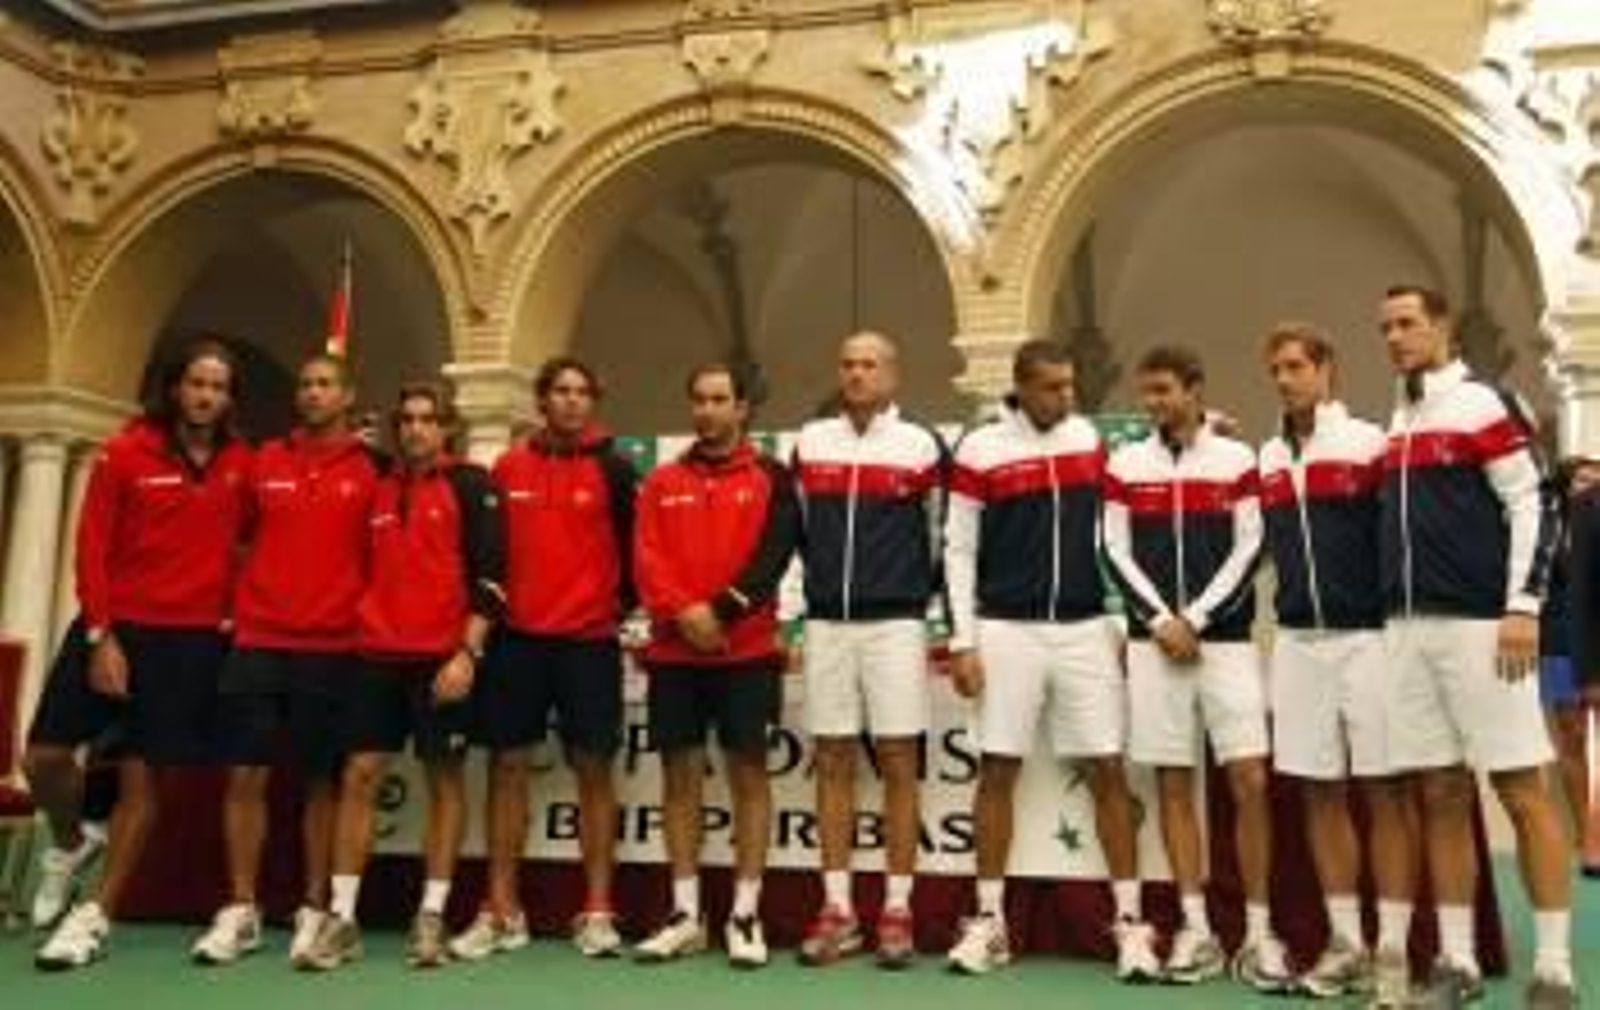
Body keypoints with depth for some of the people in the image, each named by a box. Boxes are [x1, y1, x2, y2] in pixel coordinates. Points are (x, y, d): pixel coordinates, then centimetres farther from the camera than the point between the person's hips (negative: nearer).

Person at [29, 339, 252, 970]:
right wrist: (100, 635, -9)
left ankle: (97, 917, 14)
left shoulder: (242, 465, 1)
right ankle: (70, 846, 30)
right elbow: (92, 548, -5)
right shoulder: (125, 453, -2)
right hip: (114, 627, 0)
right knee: (44, 754, -2)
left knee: (142, 775, 2)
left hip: (194, 640, 0)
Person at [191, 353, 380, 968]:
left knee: (323, 780, 5)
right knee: (246, 775, 2)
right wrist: (241, 601, 10)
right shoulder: (266, 461, 8)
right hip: (258, 641, 2)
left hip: (332, 648, -2)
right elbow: (242, 538, 17)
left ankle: (315, 911, 15)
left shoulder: (368, 472, 1)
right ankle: (241, 910, 14)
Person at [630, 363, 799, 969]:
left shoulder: (770, 479, 3)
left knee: (748, 772, 0)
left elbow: (773, 555, -8)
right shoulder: (662, 483, 11)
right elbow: (647, 558, 1)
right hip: (673, 652, 3)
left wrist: (721, 611, -17)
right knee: (680, 774, 6)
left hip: (747, 650, -3)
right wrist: (684, 612, -14)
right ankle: (685, 915, 16)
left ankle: (746, 915, 9)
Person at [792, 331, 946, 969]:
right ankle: (837, 911, 13)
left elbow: (942, 534, 9)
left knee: (898, 763, 0)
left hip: (895, 623, -3)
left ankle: (897, 911, 9)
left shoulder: (920, 446, 0)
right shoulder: (809, 443, 8)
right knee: (832, 762, 5)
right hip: (826, 623, 3)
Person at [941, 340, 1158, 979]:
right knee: (997, 770, 4)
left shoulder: (1092, 439, 6)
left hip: (1086, 629, 2)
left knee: (1107, 771, 2)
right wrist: (962, 641, -5)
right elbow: (958, 549, -1)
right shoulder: (980, 451, -3)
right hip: (1007, 631, -2)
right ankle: (990, 921, 15)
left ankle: (1130, 923, 11)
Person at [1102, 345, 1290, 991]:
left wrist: (1197, 617, -9)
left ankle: (1259, 932, 5)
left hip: (1225, 638, -1)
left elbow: (1248, 551, -1)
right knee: (1174, 785, 4)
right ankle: (1197, 931, 12)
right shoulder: (1125, 465, 8)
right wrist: (1161, 620, -7)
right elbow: (1116, 553, 4)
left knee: (1249, 781, -6)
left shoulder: (1237, 460, 3)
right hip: (1154, 641, 2)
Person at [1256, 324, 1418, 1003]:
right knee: (1321, 793, 7)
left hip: (1366, 637, -5)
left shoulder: (1369, 443, -3)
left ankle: (1392, 949, 7)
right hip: (1297, 641, 5)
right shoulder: (1265, 459, 11)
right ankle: (1345, 941, 17)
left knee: (1386, 792, 0)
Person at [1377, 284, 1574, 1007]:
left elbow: (1533, 507, -8)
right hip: (1409, 628, 7)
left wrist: (1523, 605, -15)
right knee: (1441, 796, 8)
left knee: (1522, 790, -2)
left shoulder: (1481, 403, -3)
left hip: (1479, 623, -7)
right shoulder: (1394, 423, 17)